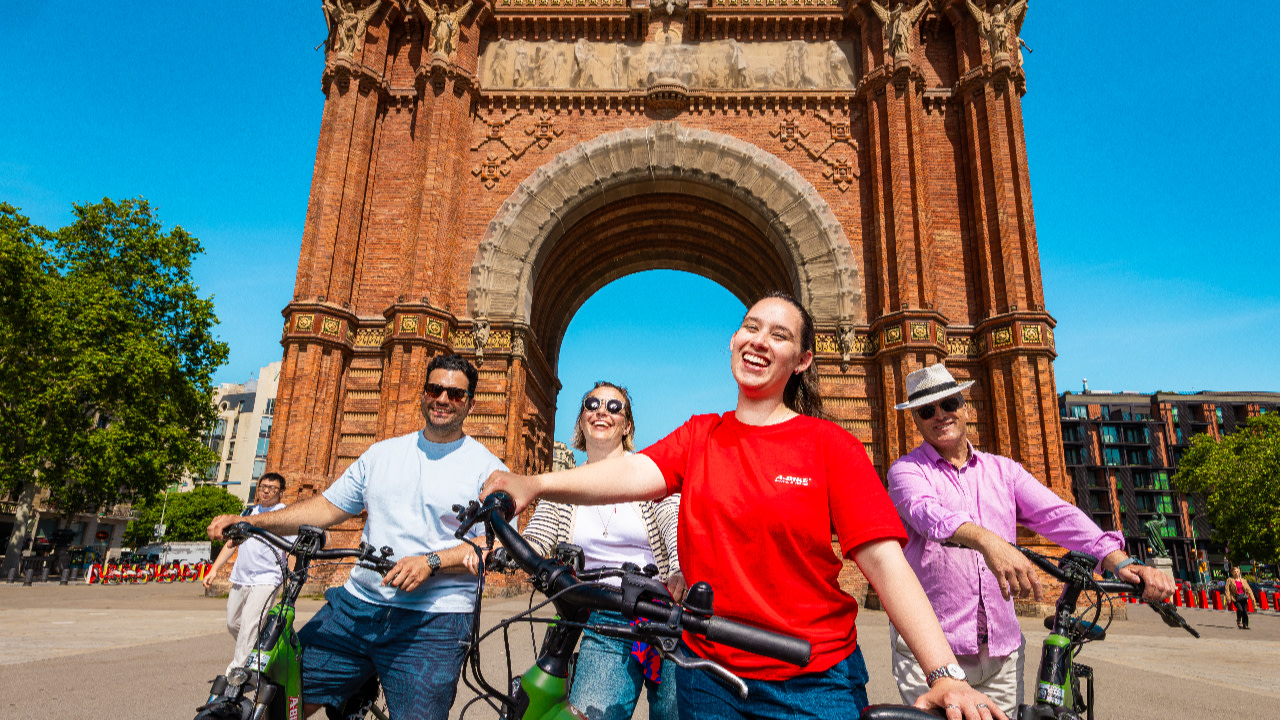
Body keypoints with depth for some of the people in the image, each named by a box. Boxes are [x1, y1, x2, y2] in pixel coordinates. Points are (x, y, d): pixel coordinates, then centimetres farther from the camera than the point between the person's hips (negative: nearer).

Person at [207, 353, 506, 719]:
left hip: (432, 622, -4)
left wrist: (431, 562, -21)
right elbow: (327, 507, 15)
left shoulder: (488, 468, -2)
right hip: (355, 606, 5)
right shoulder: (382, 453, 14)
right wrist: (249, 522, 5)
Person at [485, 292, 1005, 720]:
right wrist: (534, 484, -32)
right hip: (707, 675, 3)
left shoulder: (830, 445, -6)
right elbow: (636, 472, -16)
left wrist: (946, 674, -22)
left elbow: (884, 560, -12)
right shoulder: (699, 436, 2)